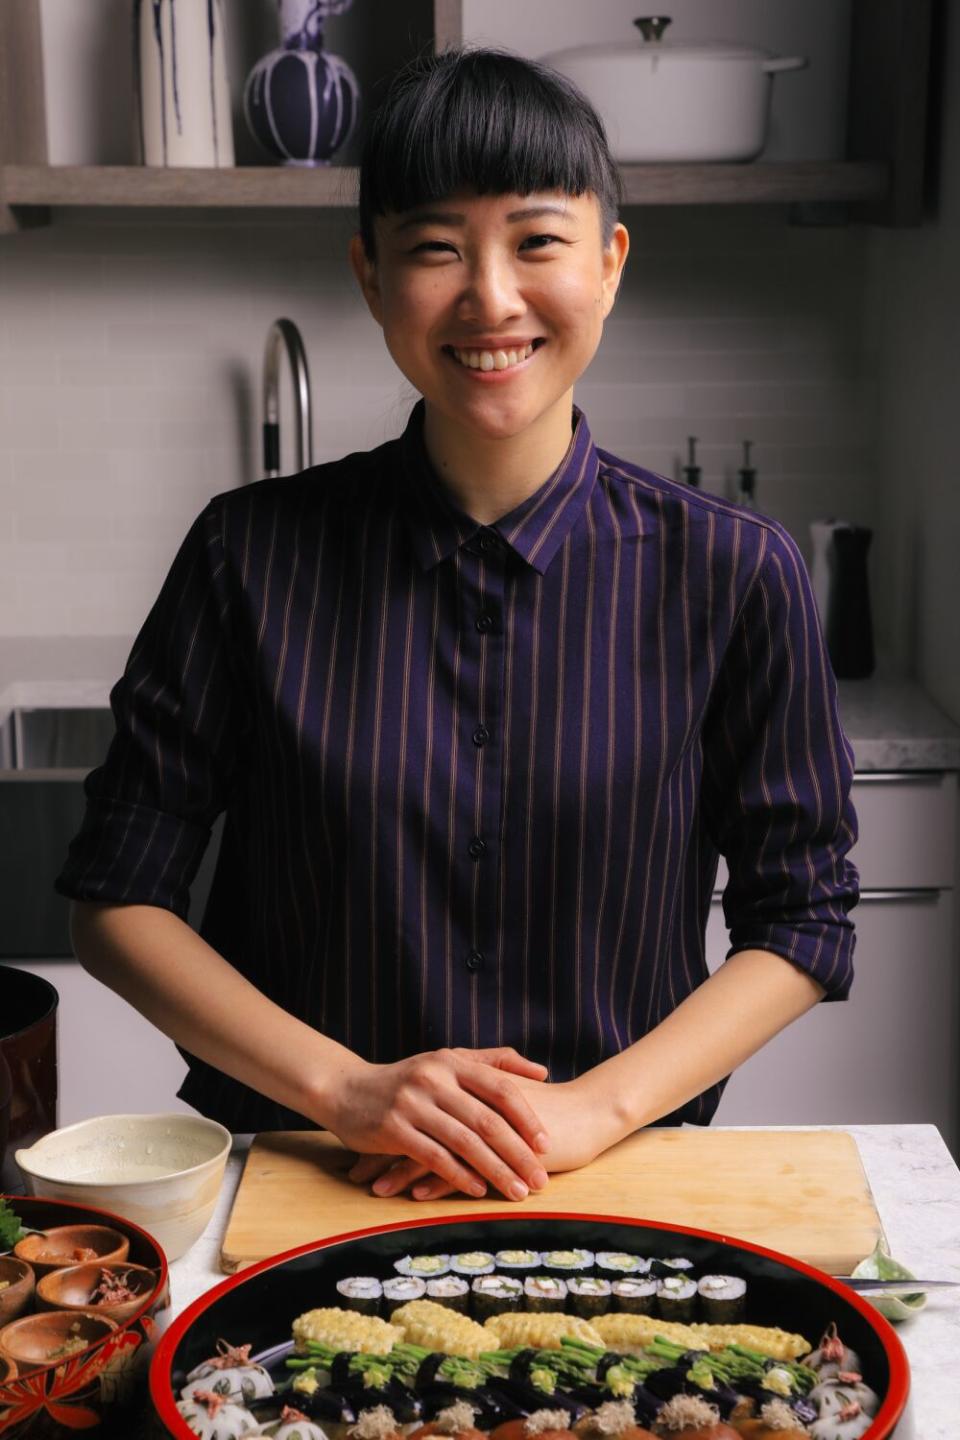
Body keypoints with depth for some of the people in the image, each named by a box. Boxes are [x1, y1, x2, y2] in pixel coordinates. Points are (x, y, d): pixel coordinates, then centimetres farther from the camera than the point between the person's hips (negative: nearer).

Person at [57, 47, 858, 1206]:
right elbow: (117, 897, 1)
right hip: (294, 1184, 0)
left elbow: (800, 918, 3)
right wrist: (347, 1089, -10)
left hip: (615, 1188, 0)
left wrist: (596, 1106, -10)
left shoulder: (731, 576, -3)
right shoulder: (252, 554, -3)